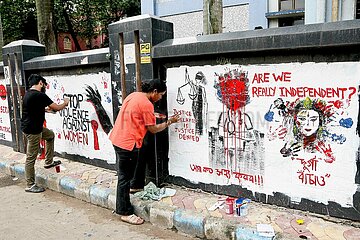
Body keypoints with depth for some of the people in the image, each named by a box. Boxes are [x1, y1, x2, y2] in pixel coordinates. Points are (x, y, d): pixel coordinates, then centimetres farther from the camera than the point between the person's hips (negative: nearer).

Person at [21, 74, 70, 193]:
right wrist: (65, 103, 4)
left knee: (50, 135, 28)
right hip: (32, 130, -10)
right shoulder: (40, 95, -21)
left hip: (35, 127, 10)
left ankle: (49, 162, 34)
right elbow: (56, 108, -15)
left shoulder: (28, 94, 8)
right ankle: (30, 185, 11)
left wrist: (46, 109, 23)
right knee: (31, 158, -1)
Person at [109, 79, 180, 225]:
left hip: (117, 139, 10)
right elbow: (153, 129, -10)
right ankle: (125, 213, 15)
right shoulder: (147, 104, -17)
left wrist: (152, 116, 17)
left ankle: (122, 208, 35)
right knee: (125, 178, 2)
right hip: (128, 143, -10)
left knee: (124, 176, 21)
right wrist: (169, 122, 3)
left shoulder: (134, 95, 10)